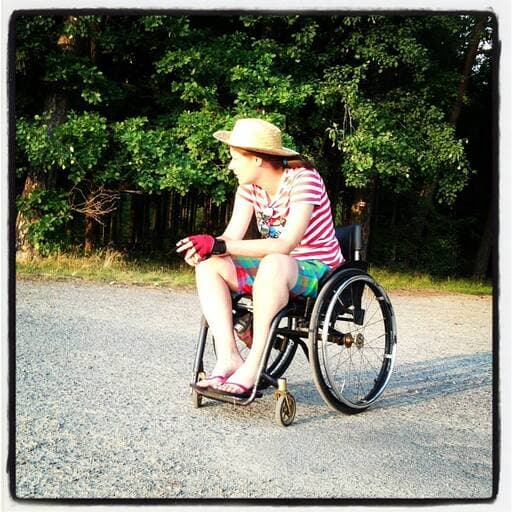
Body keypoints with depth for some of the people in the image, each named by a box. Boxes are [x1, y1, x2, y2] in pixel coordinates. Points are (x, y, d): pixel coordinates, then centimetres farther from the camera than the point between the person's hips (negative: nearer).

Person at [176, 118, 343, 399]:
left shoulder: (303, 179, -20)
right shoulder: (249, 186, 1)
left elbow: (286, 244, -31)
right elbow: (231, 237, -7)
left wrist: (219, 246, -35)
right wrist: (205, 247, -31)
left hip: (317, 269, -7)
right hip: (274, 270, 7)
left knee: (274, 263, -39)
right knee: (209, 265, -15)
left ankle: (252, 368, -33)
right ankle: (229, 357, -21)